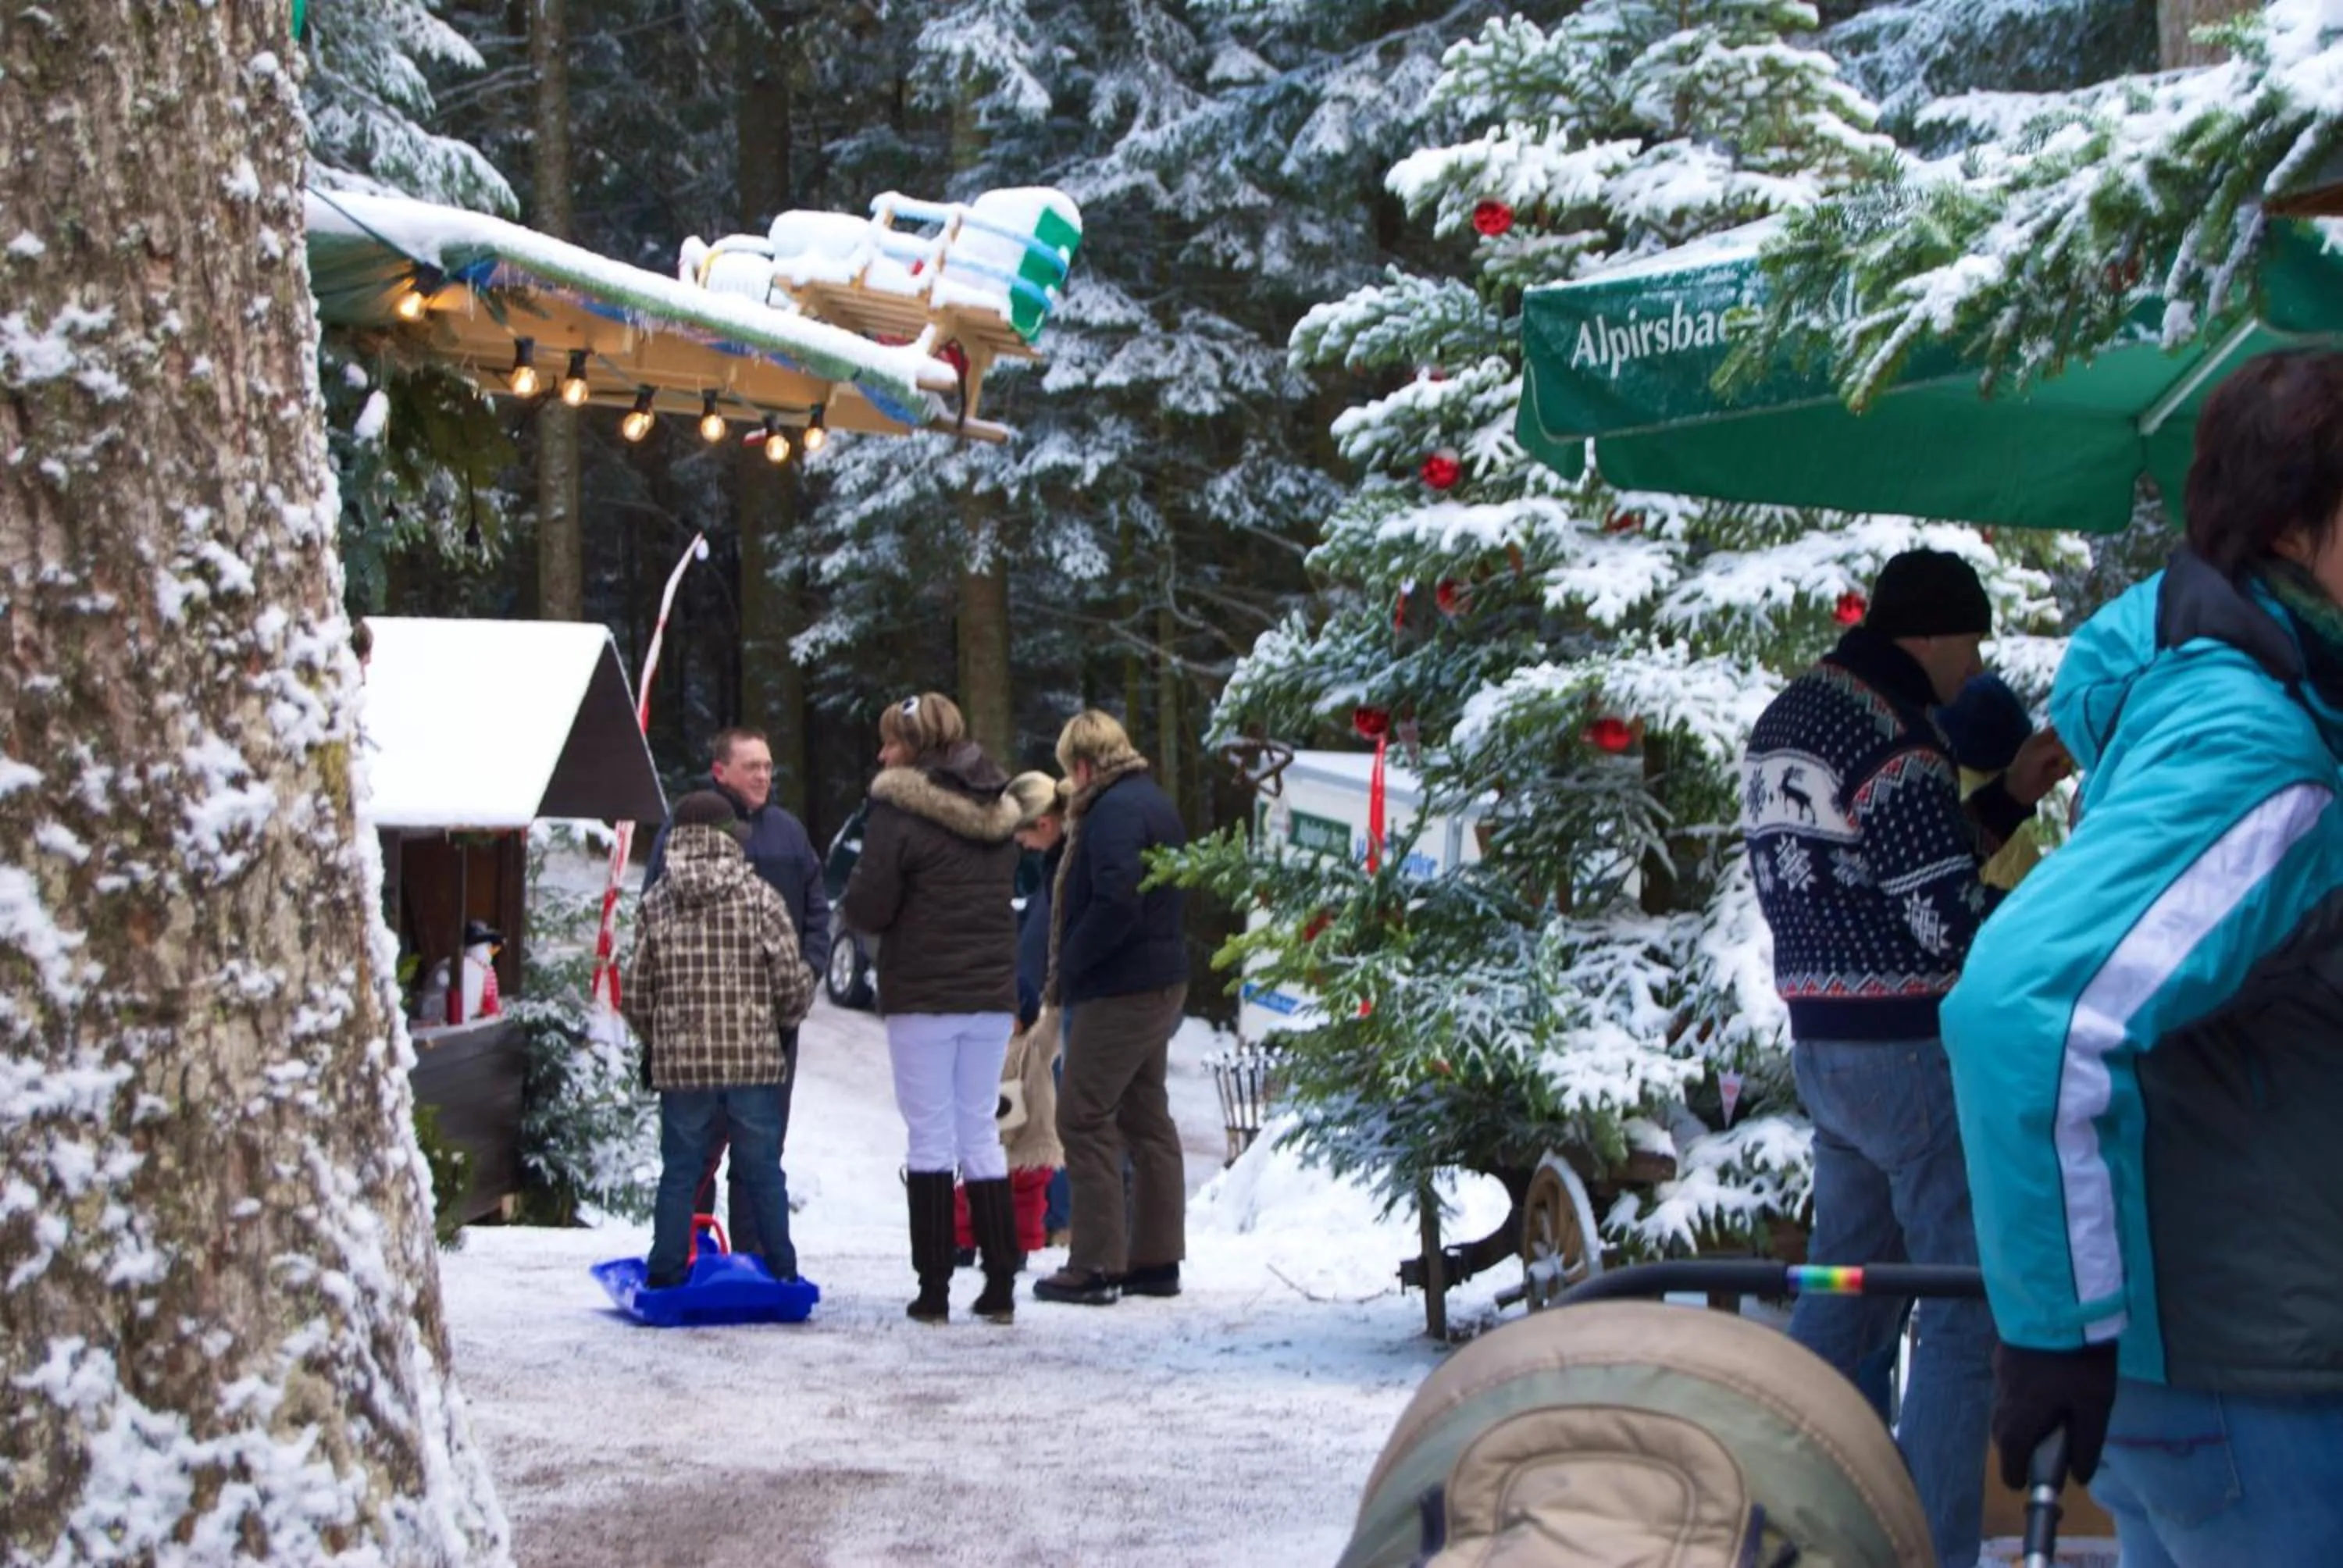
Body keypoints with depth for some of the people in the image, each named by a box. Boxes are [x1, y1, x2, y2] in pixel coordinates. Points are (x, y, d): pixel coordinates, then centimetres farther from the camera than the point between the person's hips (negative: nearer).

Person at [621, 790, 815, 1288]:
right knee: (763, 1172, 9)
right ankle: (781, 1270, 12)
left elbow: (635, 993, 6)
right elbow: (791, 982, -5)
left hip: (680, 1062, 1)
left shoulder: (657, 903, 2)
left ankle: (664, 1276, 9)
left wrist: (654, 1041, 23)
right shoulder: (758, 896, -4)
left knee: (678, 1173, 9)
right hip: (753, 1060, -1)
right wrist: (783, 1019, 17)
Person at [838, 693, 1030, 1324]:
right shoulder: (998, 811, 10)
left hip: (923, 994, -6)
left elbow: (868, 908, -12)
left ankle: (934, 1289, 0)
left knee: (930, 1137, 0)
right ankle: (1001, 1284, 10)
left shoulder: (898, 809, -11)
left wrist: (855, 900, 8)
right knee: (981, 1135, 11)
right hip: (992, 992, 6)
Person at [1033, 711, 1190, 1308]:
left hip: (1118, 990, -10)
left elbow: (1115, 901, -27)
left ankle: (1096, 1265, -7)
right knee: (1147, 1119, 14)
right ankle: (1157, 1259, 18)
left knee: (1084, 1119, -6)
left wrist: (1068, 968, -15)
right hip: (1161, 983, 10)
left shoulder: (1115, 810, -16)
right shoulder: (1154, 801, 16)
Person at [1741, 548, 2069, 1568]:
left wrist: (2007, 798, 13)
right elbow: (1953, 927, -18)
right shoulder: (1892, 738, -17)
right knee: (1969, 1309, -3)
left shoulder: (1783, 723, 12)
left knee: (1848, 1288, 18)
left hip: (1821, 1043, 9)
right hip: (1915, 1053, -9)